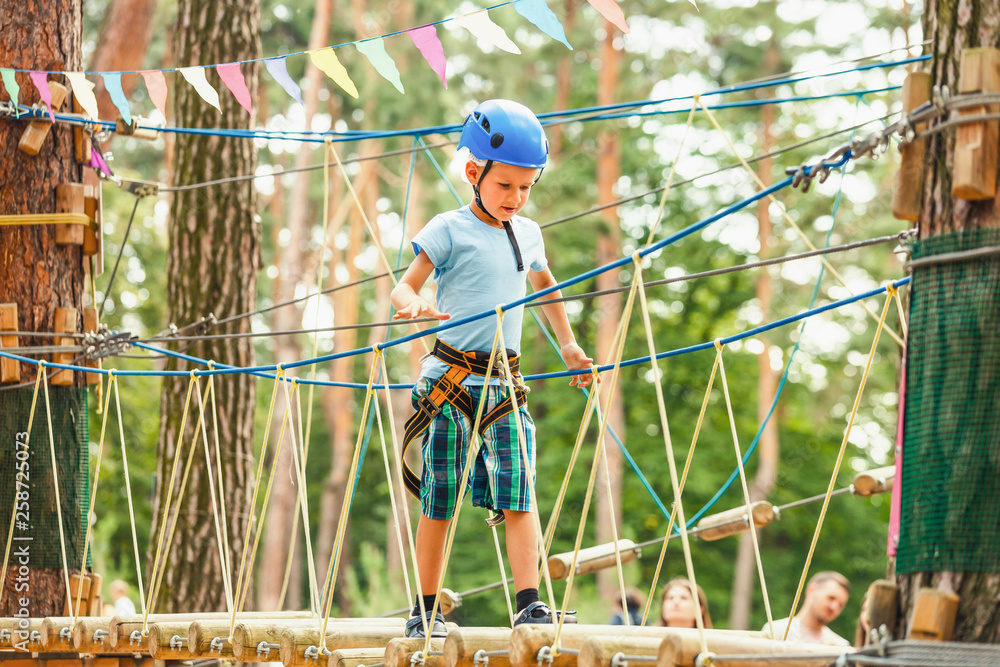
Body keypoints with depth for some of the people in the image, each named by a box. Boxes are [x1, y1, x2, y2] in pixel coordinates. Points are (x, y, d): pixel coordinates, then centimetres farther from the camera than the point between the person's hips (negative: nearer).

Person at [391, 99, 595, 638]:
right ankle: (425, 611, 9)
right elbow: (403, 286, -12)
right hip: (450, 380, -4)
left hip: (505, 383, 4)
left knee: (517, 498, -8)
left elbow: (545, 287, 33)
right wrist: (414, 305, -34)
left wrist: (569, 347, 33)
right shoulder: (450, 230, -5)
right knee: (438, 504, 1)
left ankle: (529, 605, -11)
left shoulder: (528, 234, 13)